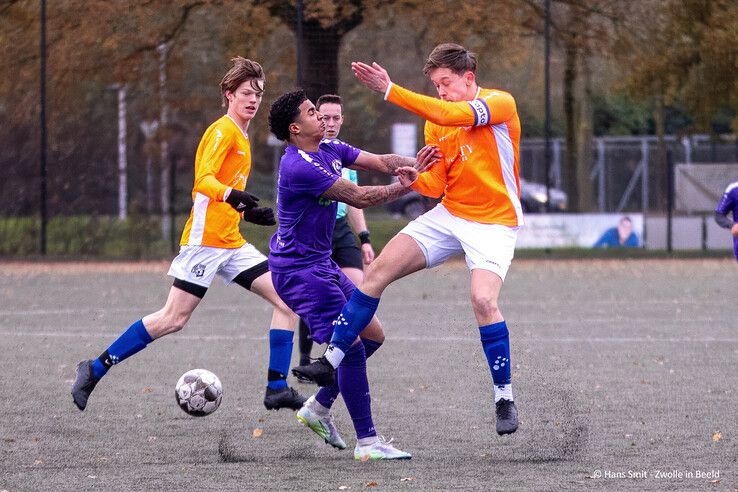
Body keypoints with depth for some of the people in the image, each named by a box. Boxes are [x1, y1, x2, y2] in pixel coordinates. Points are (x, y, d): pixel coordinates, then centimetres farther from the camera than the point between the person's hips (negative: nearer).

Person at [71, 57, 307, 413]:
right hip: (205, 239, -9)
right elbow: (203, 180, -23)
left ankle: (278, 388, -3)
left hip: (231, 243, 9)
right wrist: (231, 195, -40)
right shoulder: (223, 130, -8)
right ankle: (94, 370, -1)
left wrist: (247, 212, 24)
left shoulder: (240, 137, 20)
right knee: (174, 319, -10)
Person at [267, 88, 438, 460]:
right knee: (351, 346, -15)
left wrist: (413, 165, -16)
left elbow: (380, 162, 4)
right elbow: (357, 197, -21)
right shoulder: (298, 166, -22)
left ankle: (318, 408, 23)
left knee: (372, 334, 13)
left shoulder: (329, 150, 8)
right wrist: (405, 186, -11)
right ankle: (367, 442, -13)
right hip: (298, 268, -10)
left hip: (321, 263, 10)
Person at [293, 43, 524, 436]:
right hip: (448, 213, 6)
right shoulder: (435, 123, 7)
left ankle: (504, 399, -9)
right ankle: (331, 362, 1)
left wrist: (390, 91, -30)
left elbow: (451, 116, -29)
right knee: (378, 270, -6)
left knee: (483, 299, -26)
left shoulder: (501, 103, -12)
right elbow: (436, 185, 6)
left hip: (495, 223, -6)